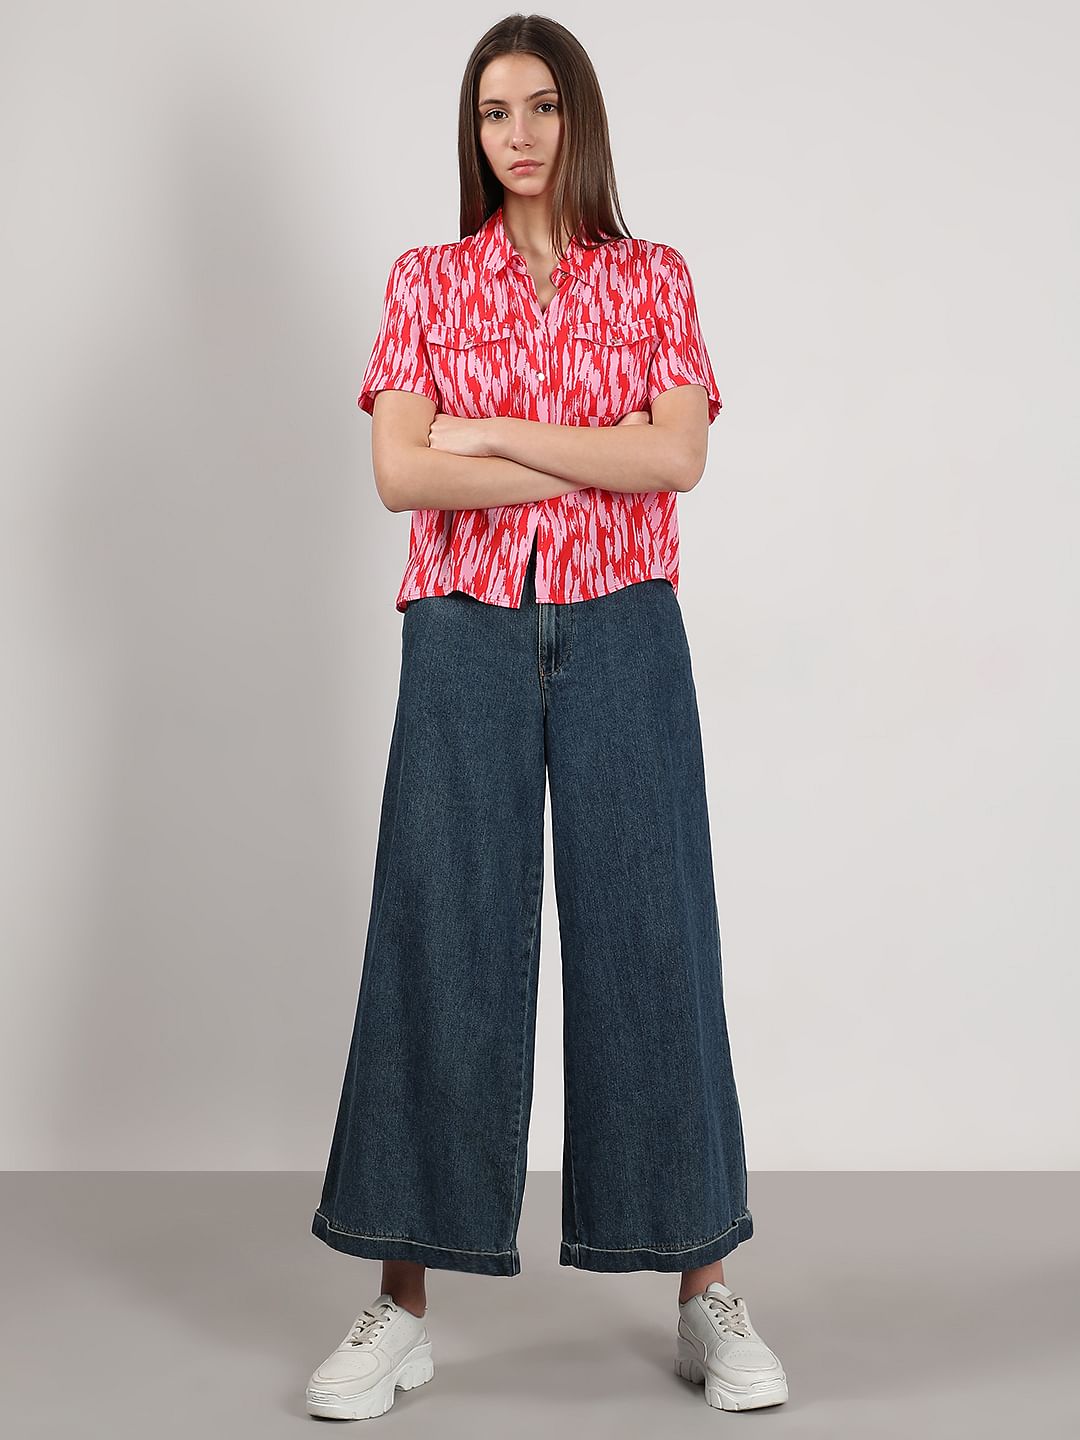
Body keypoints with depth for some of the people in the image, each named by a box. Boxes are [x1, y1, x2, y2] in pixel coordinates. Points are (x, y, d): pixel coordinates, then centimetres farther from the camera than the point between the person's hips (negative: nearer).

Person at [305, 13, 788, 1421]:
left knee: (650, 938, 2)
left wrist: (493, 434, -8)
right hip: (466, 633, 0)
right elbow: (400, 473, -5)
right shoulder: (425, 284, 9)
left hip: (622, 633, 0)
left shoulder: (654, 279, 9)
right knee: (439, 939, 0)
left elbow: (679, 454, -6)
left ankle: (705, 1289, 13)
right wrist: (595, 462, -7)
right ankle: (403, 1303, 10)